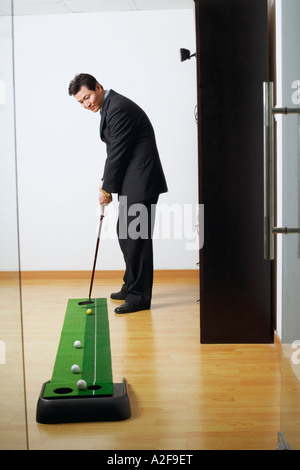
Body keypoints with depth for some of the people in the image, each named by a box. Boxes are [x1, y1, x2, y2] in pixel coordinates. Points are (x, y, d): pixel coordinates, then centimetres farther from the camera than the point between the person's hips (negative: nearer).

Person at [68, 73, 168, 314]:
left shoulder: (119, 109, -17)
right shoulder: (109, 107, 16)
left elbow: (118, 153, -17)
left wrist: (107, 189, -8)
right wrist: (107, 181, 10)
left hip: (141, 182, -11)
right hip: (131, 185, 11)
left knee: (137, 237, -8)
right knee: (125, 233, 17)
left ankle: (140, 296, -1)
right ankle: (131, 286, 28)